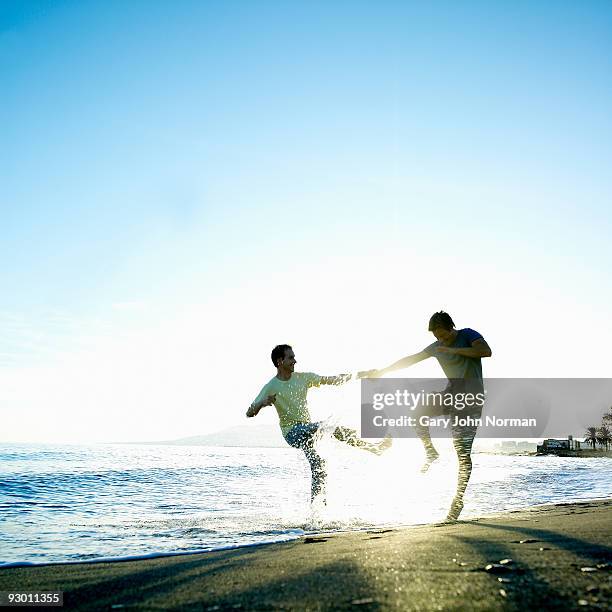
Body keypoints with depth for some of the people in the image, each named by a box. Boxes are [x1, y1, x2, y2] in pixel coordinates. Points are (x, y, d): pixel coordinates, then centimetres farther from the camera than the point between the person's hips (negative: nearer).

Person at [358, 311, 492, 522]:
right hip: (452, 393, 6)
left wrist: (454, 350, -22)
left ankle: (459, 499, -5)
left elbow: (486, 351, -23)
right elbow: (410, 360, 14)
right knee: (418, 413, -18)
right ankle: (430, 453, 3)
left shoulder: (467, 335, -5)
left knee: (463, 453, -11)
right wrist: (381, 371, 14)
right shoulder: (437, 347, 9)